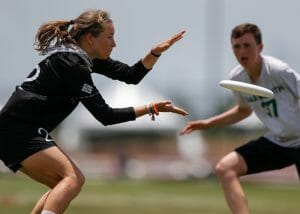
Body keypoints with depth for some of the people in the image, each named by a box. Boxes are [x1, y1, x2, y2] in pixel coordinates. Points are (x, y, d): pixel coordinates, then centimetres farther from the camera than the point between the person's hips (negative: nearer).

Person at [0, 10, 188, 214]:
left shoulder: (87, 58, 11)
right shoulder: (72, 64, -18)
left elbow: (131, 75, 13)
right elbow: (105, 115, -18)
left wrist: (156, 52, -1)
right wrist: (150, 109, -17)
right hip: (20, 131, -10)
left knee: (63, 185, 12)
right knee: (73, 178, -20)